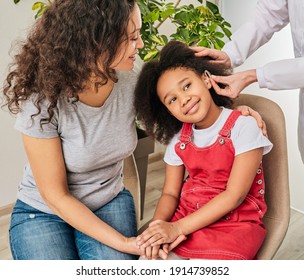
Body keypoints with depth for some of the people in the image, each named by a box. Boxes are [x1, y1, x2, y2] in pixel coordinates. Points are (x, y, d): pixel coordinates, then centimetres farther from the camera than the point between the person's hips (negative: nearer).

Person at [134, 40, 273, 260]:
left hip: (234, 223, -4)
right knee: (150, 258, -18)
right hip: (184, 220, 5)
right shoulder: (177, 139, 5)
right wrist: (158, 224, -17)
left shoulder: (243, 126, -11)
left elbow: (234, 196, -15)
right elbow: (170, 193, 6)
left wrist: (178, 227, -19)